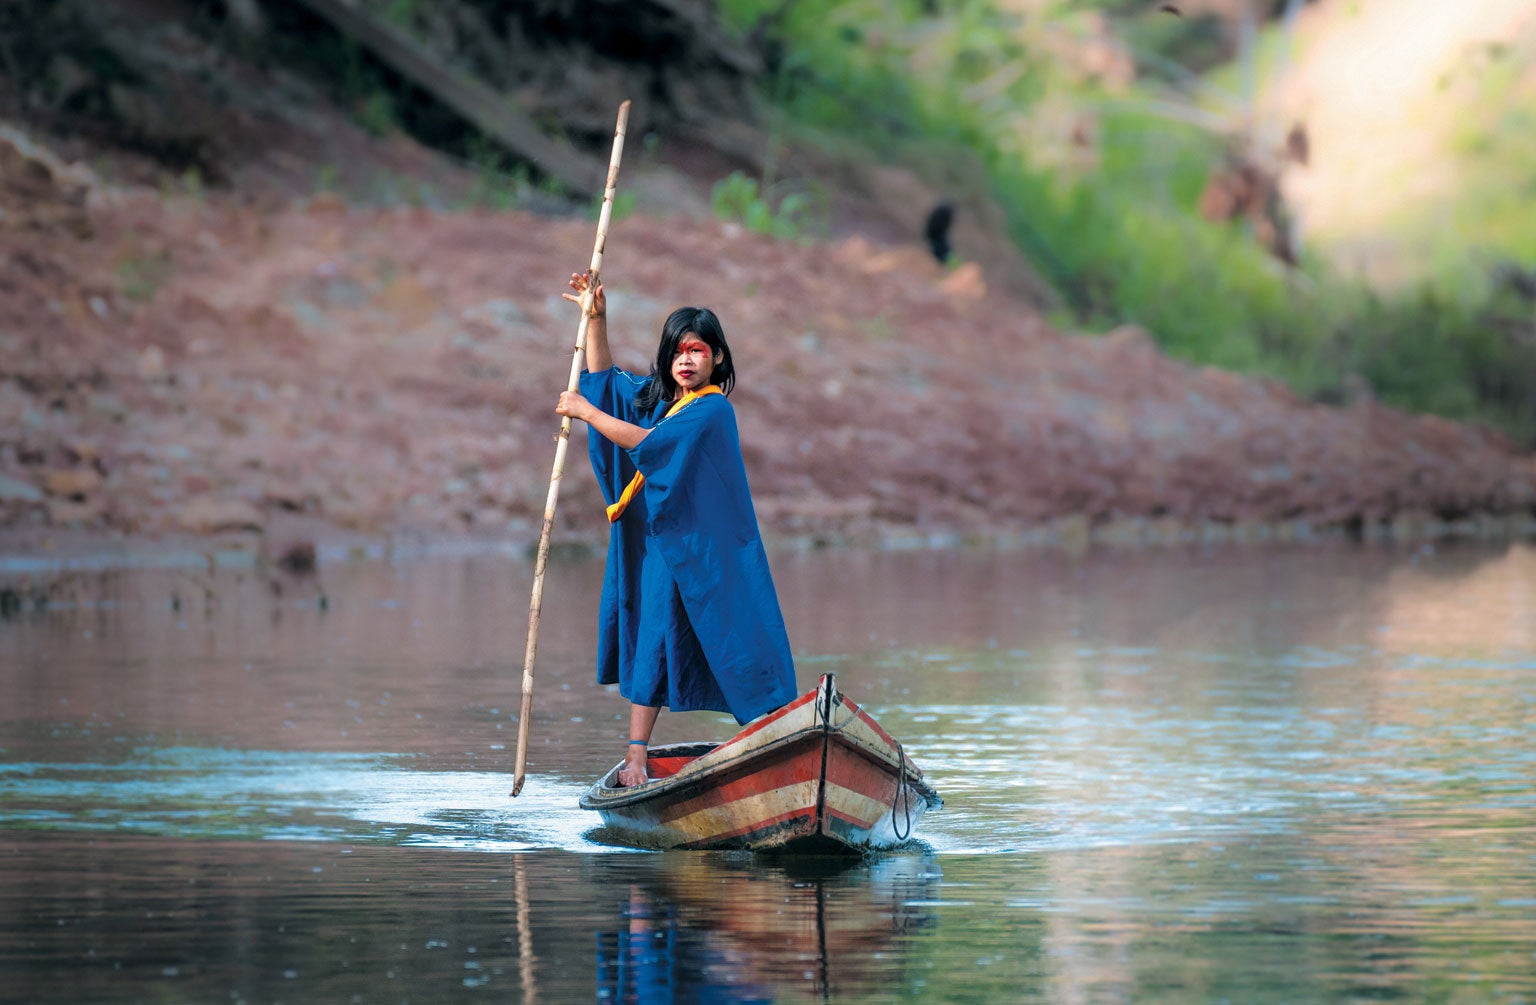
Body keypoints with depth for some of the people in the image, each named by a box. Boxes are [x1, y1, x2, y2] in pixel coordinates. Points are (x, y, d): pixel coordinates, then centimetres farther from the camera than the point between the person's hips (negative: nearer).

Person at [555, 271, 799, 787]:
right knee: (651, 643, 4)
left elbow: (646, 443, -21)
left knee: (734, 643, -6)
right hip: (659, 544, 7)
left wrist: (585, 412, -11)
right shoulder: (655, 396, 9)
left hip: (707, 550, -7)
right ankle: (636, 756, 6)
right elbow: (603, 378, 23)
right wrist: (596, 320, 11)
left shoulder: (713, 409, -14)